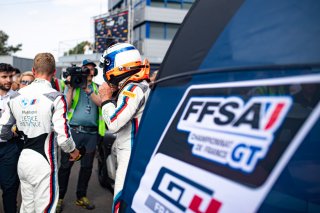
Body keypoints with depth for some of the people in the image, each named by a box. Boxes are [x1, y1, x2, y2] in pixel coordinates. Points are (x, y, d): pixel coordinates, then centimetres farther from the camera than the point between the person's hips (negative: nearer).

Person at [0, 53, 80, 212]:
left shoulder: (17, 96, 3)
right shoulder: (55, 97, -14)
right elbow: (63, 135, -18)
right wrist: (72, 151, 1)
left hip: (23, 158, 6)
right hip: (43, 160, -6)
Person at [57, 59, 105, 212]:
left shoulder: (96, 87, 12)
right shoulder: (72, 86, 6)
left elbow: (100, 103, -6)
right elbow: (66, 106, -5)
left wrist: (87, 89, -15)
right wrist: (71, 88, -11)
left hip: (92, 132, 3)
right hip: (73, 130, -3)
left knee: (87, 166, 10)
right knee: (66, 165, 0)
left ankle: (81, 196, 24)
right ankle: (59, 197, 14)